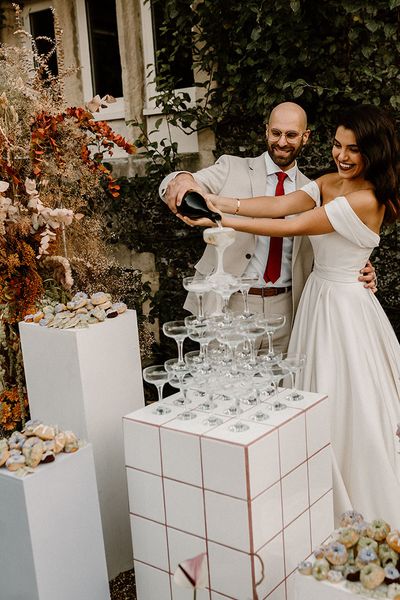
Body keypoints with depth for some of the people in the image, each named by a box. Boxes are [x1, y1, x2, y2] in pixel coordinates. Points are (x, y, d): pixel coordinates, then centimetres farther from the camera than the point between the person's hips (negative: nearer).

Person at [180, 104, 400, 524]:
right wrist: (225, 203, -21)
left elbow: (291, 227, -22)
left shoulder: (366, 199, -20)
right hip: (319, 296, 8)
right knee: (319, 403, 16)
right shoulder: (329, 182, 6)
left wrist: (222, 221, -20)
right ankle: (329, 507, 33)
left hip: (344, 305, -8)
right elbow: (282, 204, -8)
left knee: (351, 407, 3)